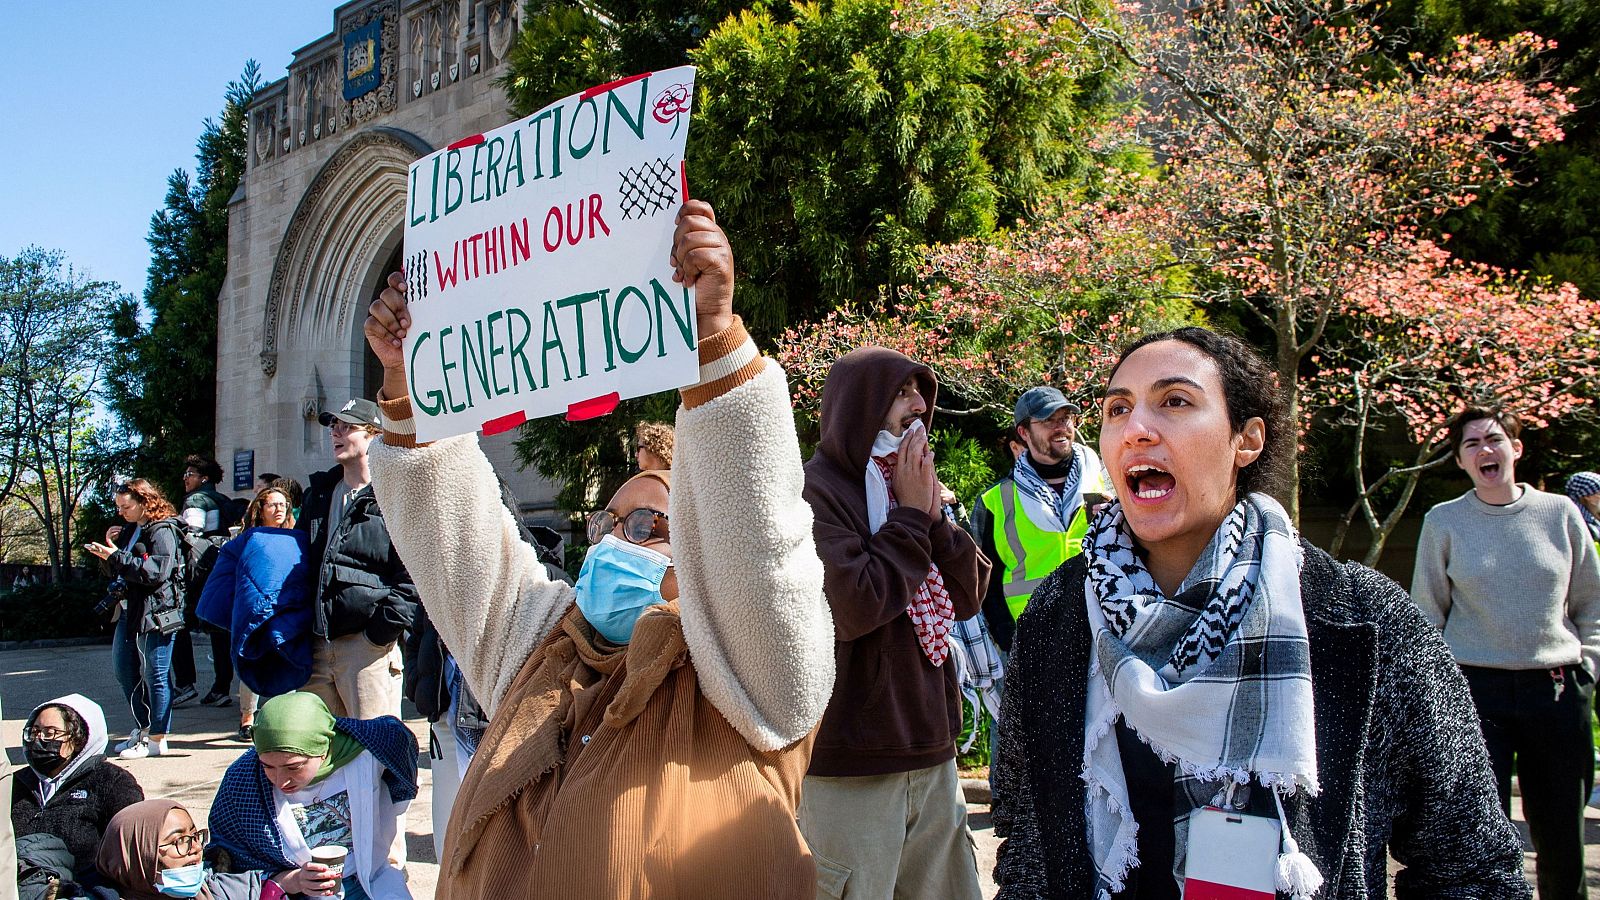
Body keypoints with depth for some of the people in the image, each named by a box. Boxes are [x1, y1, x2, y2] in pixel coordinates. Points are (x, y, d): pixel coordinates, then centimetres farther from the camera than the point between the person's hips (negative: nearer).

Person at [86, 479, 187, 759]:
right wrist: (108, 547, 4)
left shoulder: (163, 531, -11)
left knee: (155, 675, -4)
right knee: (124, 671, 15)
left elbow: (157, 571, -23)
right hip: (130, 611, 10)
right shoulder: (129, 530, 16)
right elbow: (114, 571, 21)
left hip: (156, 613, -10)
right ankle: (142, 729, 27)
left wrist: (116, 556, -21)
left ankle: (157, 740, 3)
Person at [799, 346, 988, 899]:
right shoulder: (817, 491, -11)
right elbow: (853, 608, -22)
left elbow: (969, 597, 8)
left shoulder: (908, 489, 13)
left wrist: (933, 515, -6)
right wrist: (911, 516, -12)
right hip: (852, 759, -7)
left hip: (929, 750, 7)